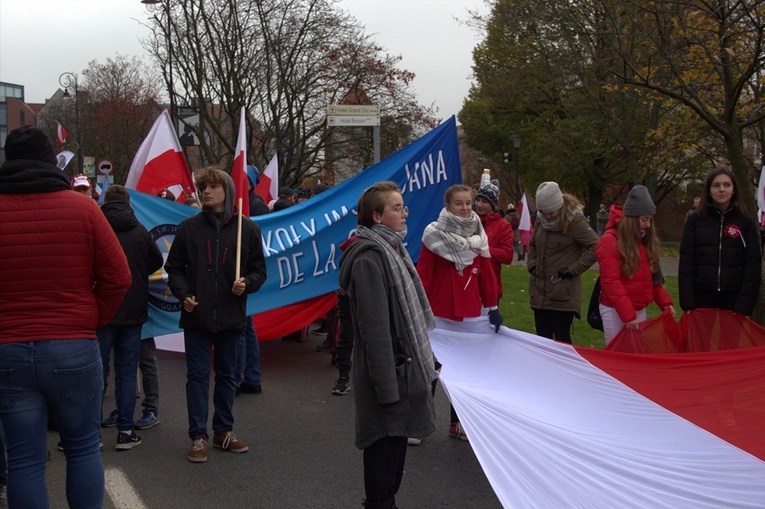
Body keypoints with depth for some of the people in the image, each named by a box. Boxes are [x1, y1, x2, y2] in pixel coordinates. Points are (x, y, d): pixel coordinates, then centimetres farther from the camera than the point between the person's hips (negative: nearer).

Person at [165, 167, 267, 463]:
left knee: (227, 375, 13)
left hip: (231, 316, 1)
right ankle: (198, 436, 11)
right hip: (196, 316, -1)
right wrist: (183, 294, -9)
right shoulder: (189, 227, 2)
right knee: (198, 376, 3)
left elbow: (259, 271, 7)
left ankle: (224, 431, 26)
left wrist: (246, 284, -13)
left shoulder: (248, 229, 2)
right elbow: (174, 267, 7)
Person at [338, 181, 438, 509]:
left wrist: (420, 361, 20)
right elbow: (374, 326, -22)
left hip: (403, 364, 10)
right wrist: (388, 386, -23)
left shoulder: (391, 249, 13)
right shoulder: (369, 257, -18)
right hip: (387, 370, -10)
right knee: (385, 444, -1)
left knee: (397, 440, 17)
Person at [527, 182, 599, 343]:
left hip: (563, 295, -6)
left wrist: (573, 269, -16)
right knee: (542, 338, 12)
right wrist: (532, 264, 9)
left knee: (562, 339, -1)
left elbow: (595, 247, -15)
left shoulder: (575, 220, -12)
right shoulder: (541, 219, 7)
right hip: (539, 292, 6)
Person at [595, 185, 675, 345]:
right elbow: (611, 282, -16)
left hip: (639, 309, 7)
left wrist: (665, 302, 0)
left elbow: (653, 277, 15)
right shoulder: (610, 241, -11)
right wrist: (627, 314, -22)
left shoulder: (645, 240, 12)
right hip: (616, 311, -7)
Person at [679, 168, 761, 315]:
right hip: (702, 297, 0)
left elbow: (753, 264, -1)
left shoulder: (746, 222, 3)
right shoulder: (695, 220, 3)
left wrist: (745, 305, -9)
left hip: (734, 298, 0)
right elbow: (686, 261, -1)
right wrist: (687, 303, -9)